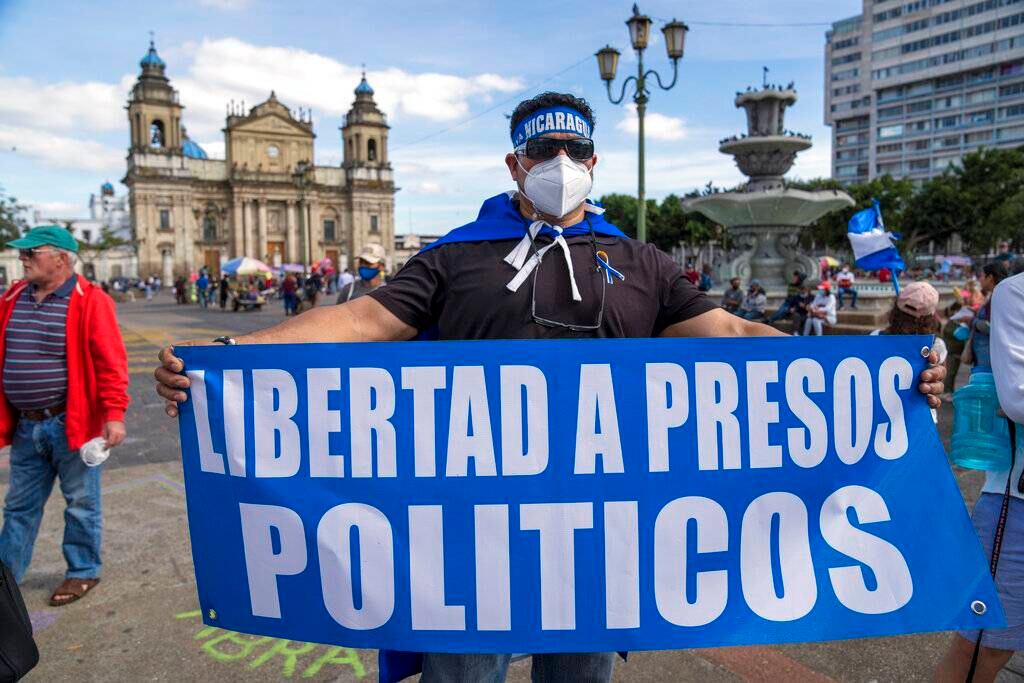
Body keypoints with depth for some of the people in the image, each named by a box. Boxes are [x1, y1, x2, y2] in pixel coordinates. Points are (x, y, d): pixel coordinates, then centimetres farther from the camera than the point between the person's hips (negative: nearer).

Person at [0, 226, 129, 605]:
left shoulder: (89, 301, -12)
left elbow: (110, 362, -16)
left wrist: (114, 414, -20)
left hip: (70, 423, -6)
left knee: (81, 504, 9)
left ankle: (83, 572, 25)